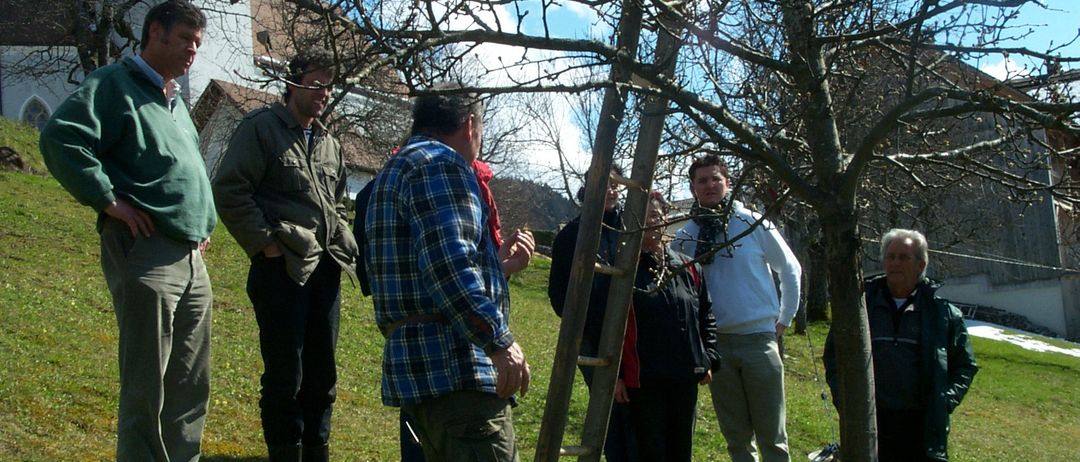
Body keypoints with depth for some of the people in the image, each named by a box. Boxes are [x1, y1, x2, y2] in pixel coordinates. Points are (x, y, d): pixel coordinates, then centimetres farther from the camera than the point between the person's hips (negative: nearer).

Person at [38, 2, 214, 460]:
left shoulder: (175, 100, 22)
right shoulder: (115, 84, -4)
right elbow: (59, 137, -19)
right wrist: (108, 201, -18)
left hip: (191, 258, 9)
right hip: (145, 252, -8)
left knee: (190, 387, 13)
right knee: (147, 388, -3)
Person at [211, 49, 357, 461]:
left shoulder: (329, 144, 19)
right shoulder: (261, 128, -2)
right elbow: (229, 190, -10)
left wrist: (342, 243, 12)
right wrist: (265, 242, -14)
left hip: (326, 269, 7)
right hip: (282, 267, -7)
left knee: (322, 374, 12)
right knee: (285, 375, -1)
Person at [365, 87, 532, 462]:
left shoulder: (392, 172, 25)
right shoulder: (442, 164, -7)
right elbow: (448, 264, -22)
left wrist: (499, 265, 38)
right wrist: (499, 340, -21)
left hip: (411, 367, 10)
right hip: (457, 368, -10)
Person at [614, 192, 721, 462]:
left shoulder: (688, 267, 9)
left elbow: (706, 315, 15)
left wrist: (709, 359, 8)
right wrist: (615, 374, -12)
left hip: (686, 377, 5)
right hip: (642, 379, -4)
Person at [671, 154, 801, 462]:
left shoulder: (755, 224, -3)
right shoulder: (684, 237, 3)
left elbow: (790, 270, 7)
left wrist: (784, 319, 6)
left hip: (759, 339, -2)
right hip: (716, 343, 2)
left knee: (772, 435, 3)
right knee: (736, 436, 12)